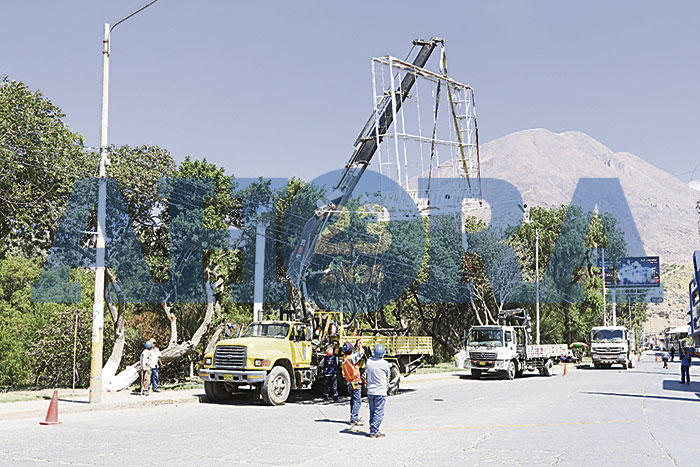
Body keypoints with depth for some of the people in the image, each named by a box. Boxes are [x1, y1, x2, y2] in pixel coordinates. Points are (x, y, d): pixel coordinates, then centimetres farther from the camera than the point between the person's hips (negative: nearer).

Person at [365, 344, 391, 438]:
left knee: (372, 412, 14)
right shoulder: (385, 364, -11)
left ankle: (372, 431, 17)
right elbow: (387, 378, 4)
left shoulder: (369, 362, -1)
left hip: (370, 391, 5)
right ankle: (374, 431, -2)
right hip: (380, 392, -5)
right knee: (379, 413, 0)